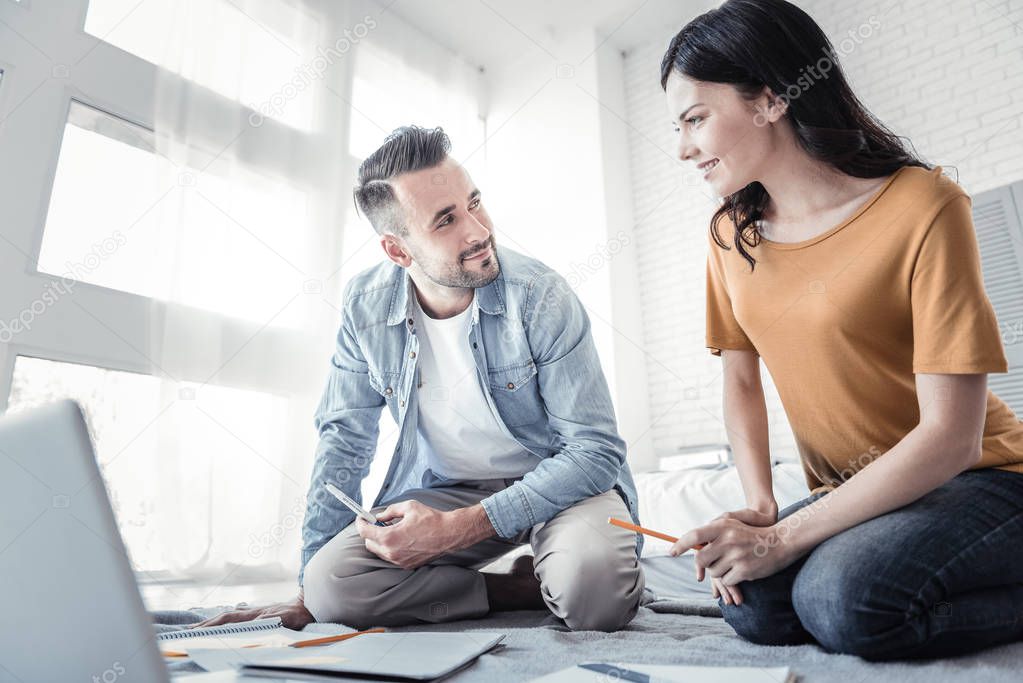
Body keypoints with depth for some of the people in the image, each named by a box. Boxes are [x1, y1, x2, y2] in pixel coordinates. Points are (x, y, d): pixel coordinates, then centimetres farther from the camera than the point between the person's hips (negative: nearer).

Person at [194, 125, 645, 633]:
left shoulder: (542, 297, -20)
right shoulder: (365, 305, -8)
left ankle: (555, 582, 1)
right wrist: (306, 598, 0)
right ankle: (525, 589, -5)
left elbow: (595, 450, -20)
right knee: (330, 582, -20)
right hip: (446, 488, 4)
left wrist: (456, 529, -28)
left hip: (561, 481, -3)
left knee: (593, 593, -34)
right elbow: (344, 439, 0)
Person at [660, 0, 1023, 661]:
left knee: (841, 599, -28)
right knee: (754, 605, -18)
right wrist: (759, 507, -10)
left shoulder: (923, 207, -19)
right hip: (851, 492, 5)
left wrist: (782, 539, -23)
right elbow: (741, 381, 5)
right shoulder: (732, 233, -2)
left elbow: (950, 437, -21)